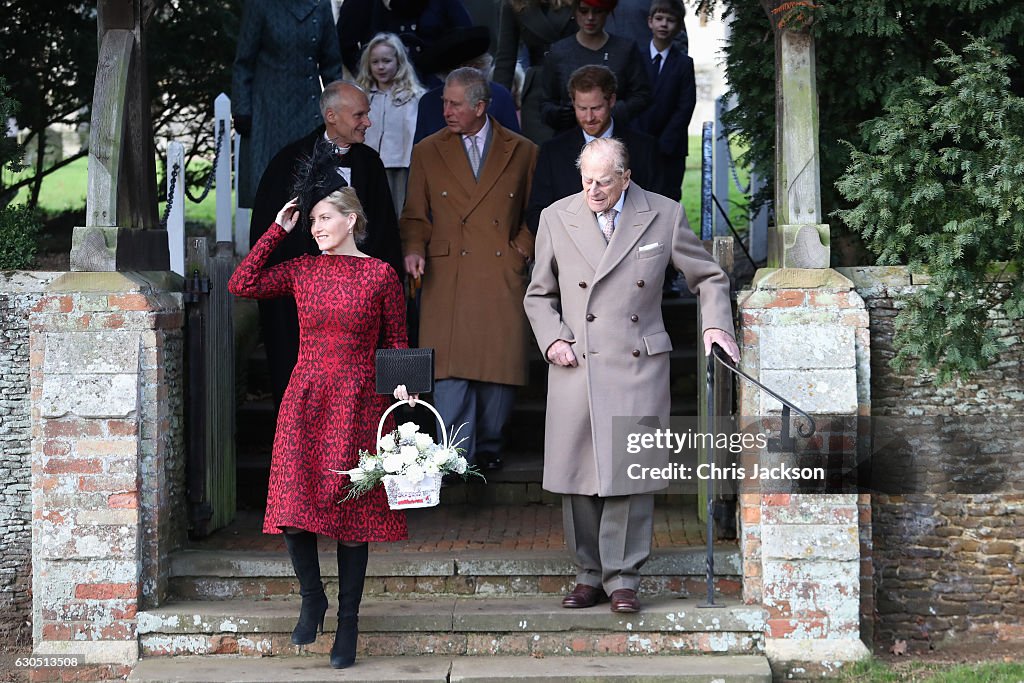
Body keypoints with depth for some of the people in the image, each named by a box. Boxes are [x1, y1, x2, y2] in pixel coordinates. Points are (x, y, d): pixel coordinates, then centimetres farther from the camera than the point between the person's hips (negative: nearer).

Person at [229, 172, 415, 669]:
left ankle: (348, 620, 12)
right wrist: (278, 230, 3)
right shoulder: (301, 271, 9)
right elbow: (242, 284, -1)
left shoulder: (380, 274, 2)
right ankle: (312, 597, 16)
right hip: (304, 400, 2)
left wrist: (400, 382, -10)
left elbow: (396, 342, 7)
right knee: (292, 503, -8)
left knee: (352, 510, 1)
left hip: (357, 403, -2)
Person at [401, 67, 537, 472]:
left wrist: (522, 248, 2)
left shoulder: (522, 153, 9)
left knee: (499, 368, 2)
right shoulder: (427, 153, 11)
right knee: (451, 368, -10)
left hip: (502, 278, 0)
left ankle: (488, 446, 20)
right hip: (447, 280, 0)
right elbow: (415, 216, 14)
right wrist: (414, 250, -4)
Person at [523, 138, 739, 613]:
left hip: (638, 365, -1)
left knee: (632, 474, -4)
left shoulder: (664, 215, 3)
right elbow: (539, 295, 16)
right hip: (576, 366, 1)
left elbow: (709, 277, 13)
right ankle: (589, 575, 15)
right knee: (578, 476, 2)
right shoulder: (556, 219, 6)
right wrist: (551, 339, 0)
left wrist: (716, 324, -2)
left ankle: (622, 579, 5)